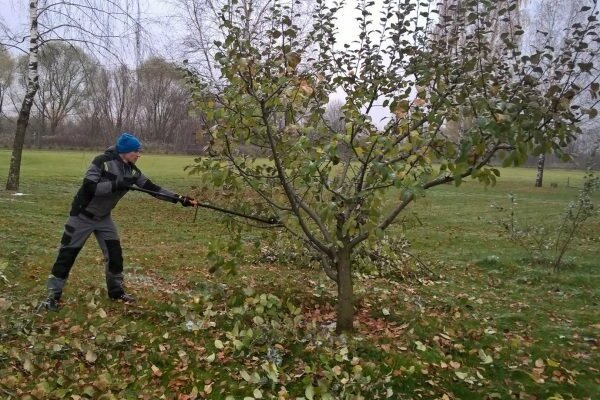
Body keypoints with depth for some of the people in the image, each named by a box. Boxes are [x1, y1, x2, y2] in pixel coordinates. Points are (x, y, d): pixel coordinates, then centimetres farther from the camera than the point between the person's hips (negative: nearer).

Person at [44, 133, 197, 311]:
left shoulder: (132, 171, -5)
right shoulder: (102, 162, -23)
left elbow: (152, 188, -6)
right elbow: (88, 187, -29)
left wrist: (179, 198, -14)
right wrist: (115, 184, -36)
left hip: (103, 217, 6)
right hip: (83, 215, -6)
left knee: (115, 254, 4)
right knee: (67, 254, 1)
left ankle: (116, 290, 21)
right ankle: (53, 294, 13)